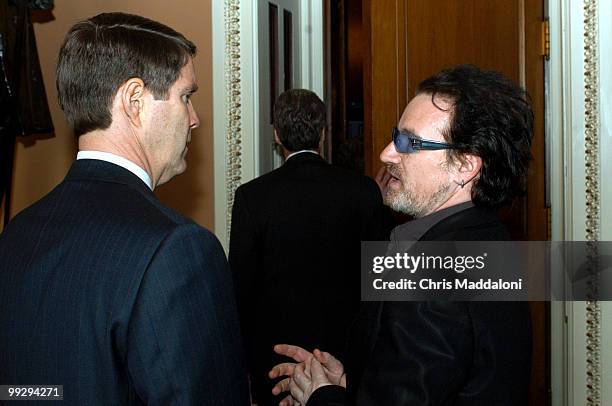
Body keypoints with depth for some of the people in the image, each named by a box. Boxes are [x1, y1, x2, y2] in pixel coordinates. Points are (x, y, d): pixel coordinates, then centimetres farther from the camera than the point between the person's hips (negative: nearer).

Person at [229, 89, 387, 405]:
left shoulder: (252, 196, -13)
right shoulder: (363, 190, -7)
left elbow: (241, 284, -8)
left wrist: (243, 357, 4)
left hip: (276, 346, -2)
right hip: (344, 342, 2)